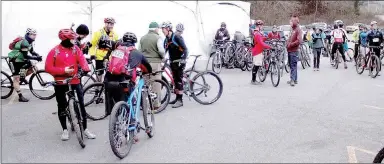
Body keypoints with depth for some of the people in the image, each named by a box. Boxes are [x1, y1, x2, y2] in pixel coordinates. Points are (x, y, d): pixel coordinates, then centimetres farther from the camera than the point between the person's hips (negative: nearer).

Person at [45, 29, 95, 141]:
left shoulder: (75, 49, 2)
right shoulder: (54, 51, -5)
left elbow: (82, 60, -11)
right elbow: (48, 68, -8)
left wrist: (85, 69, -32)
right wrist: (63, 70, -20)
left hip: (75, 81, 1)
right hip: (60, 83, -1)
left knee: (81, 104, 2)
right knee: (62, 106, 9)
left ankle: (85, 129, 13)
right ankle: (65, 130, 23)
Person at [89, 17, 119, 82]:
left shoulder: (114, 34, 7)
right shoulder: (99, 33, -6)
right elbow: (93, 44, -6)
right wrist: (92, 54, -15)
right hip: (100, 57, -3)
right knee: (100, 73, 6)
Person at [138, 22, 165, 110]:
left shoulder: (142, 38, 11)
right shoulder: (158, 38, -7)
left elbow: (139, 51, 12)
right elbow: (161, 50, -16)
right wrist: (162, 57, 2)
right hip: (155, 62, -5)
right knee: (156, 83, 2)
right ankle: (156, 104, 6)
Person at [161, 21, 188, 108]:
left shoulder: (177, 37, -14)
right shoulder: (166, 40, 8)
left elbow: (185, 49, -18)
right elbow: (164, 51, 12)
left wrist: (182, 59, -25)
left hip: (179, 62, -7)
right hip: (172, 62, 7)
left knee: (179, 80, -7)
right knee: (175, 80, 11)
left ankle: (180, 100, -4)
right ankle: (177, 98, 19)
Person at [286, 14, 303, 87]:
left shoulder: (298, 30, -10)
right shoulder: (293, 29, 18)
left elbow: (299, 41, -20)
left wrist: (291, 44, -14)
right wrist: (287, 43, 10)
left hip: (294, 51, -9)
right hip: (290, 50, 9)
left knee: (293, 65, -11)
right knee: (291, 65, 13)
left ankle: (293, 80, -13)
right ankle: (294, 79, 20)